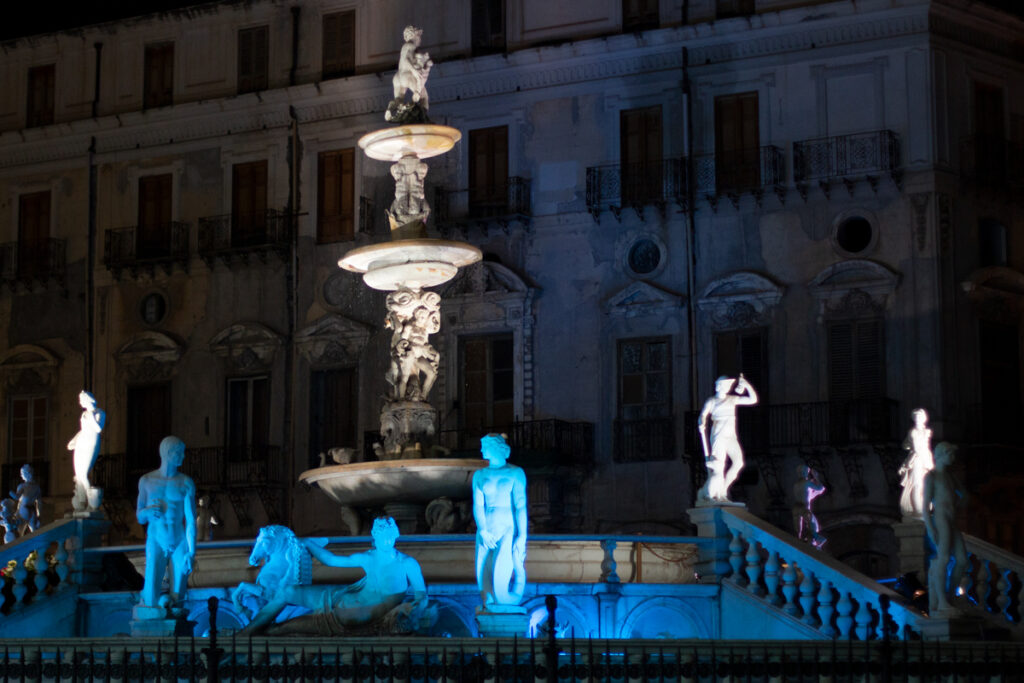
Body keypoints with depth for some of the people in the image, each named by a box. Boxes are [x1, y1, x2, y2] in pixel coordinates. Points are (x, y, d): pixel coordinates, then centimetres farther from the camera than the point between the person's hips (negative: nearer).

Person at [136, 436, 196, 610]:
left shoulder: (185, 483, -1)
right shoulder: (146, 481, 4)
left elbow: (191, 520, -4)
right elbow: (140, 518, 11)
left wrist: (191, 553, -11)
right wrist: (147, 511, -12)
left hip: (180, 543, 0)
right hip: (156, 542, 0)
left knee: (177, 600, 3)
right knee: (151, 602, -9)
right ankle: (146, 597, 18)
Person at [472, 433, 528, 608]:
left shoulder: (515, 473, -2)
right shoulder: (480, 475, 11)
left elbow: (520, 505, -8)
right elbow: (477, 505, 3)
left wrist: (522, 536, -15)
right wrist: (483, 531, -12)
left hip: (508, 530, -4)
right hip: (486, 532, 4)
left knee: (502, 572, -16)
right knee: (485, 573, -4)